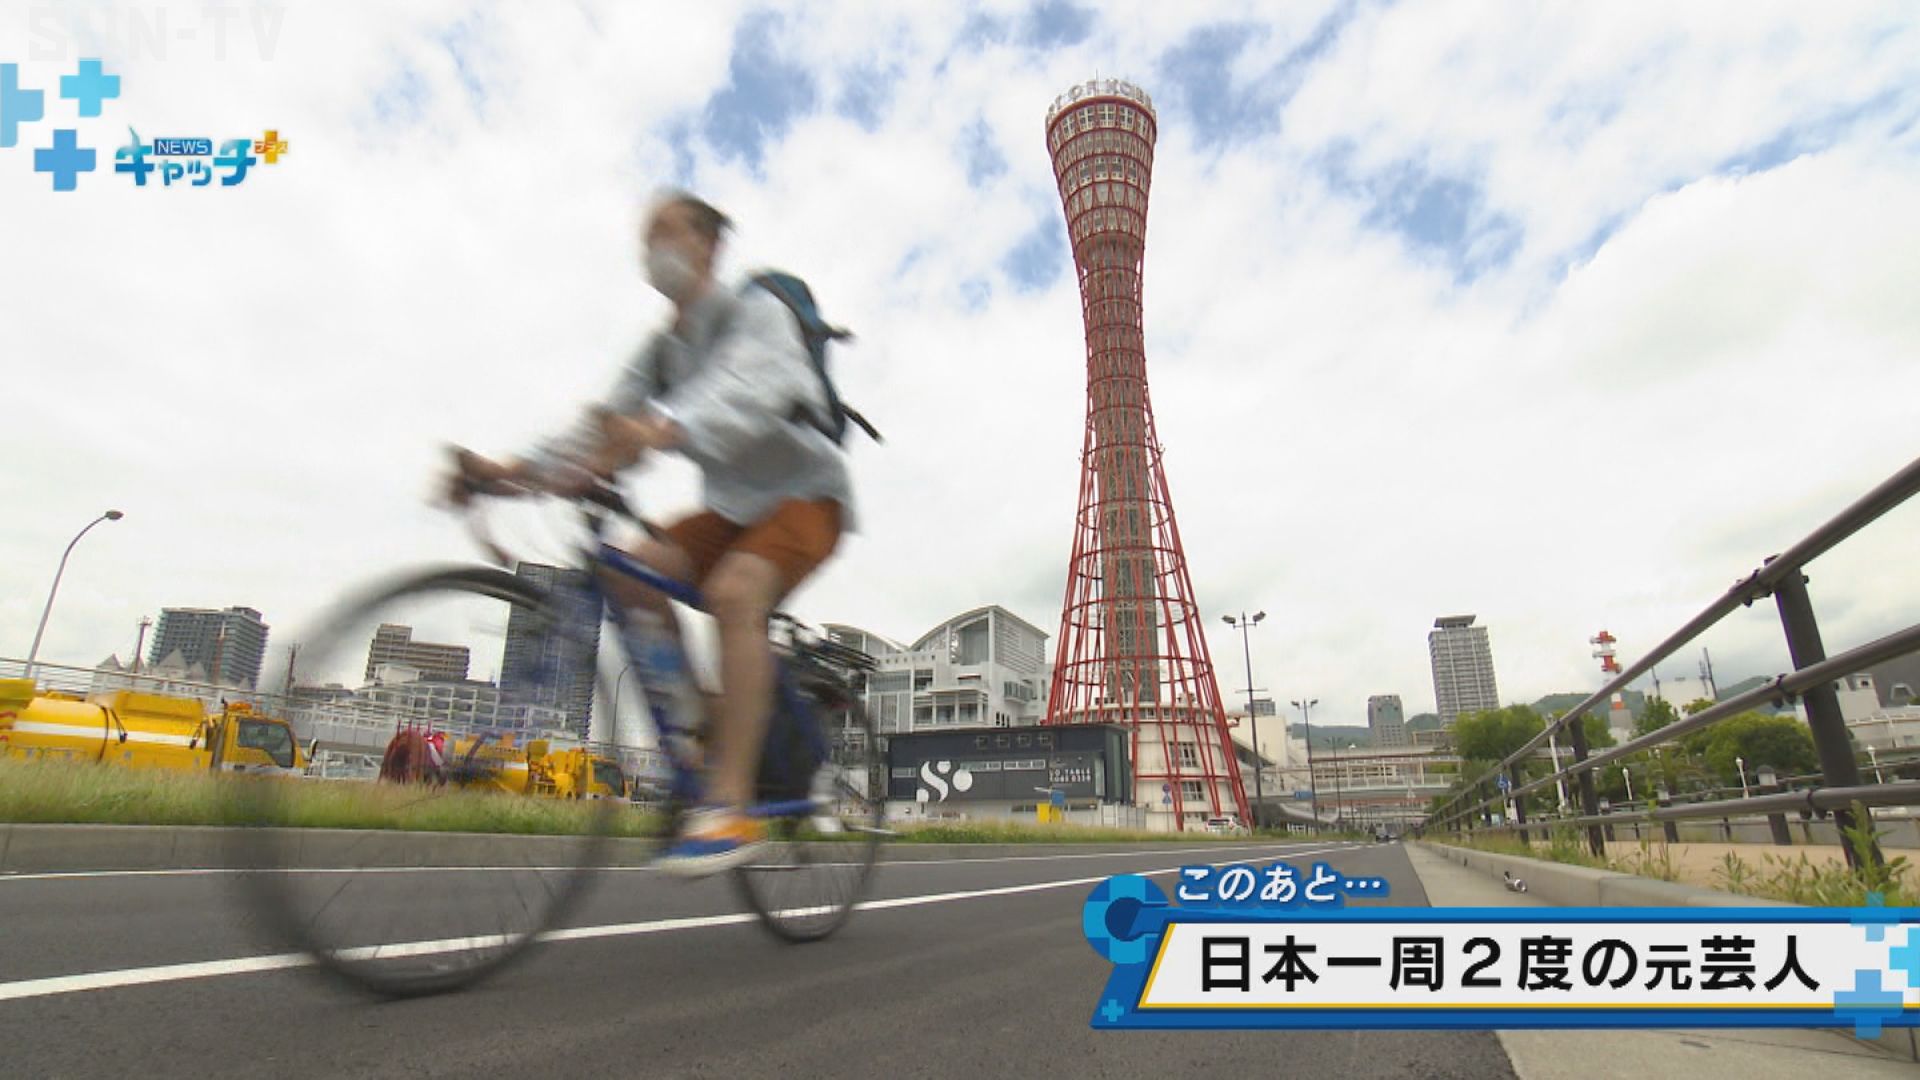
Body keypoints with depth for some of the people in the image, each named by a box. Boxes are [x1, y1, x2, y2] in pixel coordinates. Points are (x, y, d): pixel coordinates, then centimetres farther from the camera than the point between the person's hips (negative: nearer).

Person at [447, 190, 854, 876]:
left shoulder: (757, 313, -11)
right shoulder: (659, 352, 10)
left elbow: (742, 393, -34)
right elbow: (606, 431, -4)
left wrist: (659, 431, -55)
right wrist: (507, 473, -21)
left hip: (805, 494, -6)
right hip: (732, 507, 7)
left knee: (733, 591, -34)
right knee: (629, 574, -18)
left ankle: (730, 808, -34)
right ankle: (700, 730, -10)